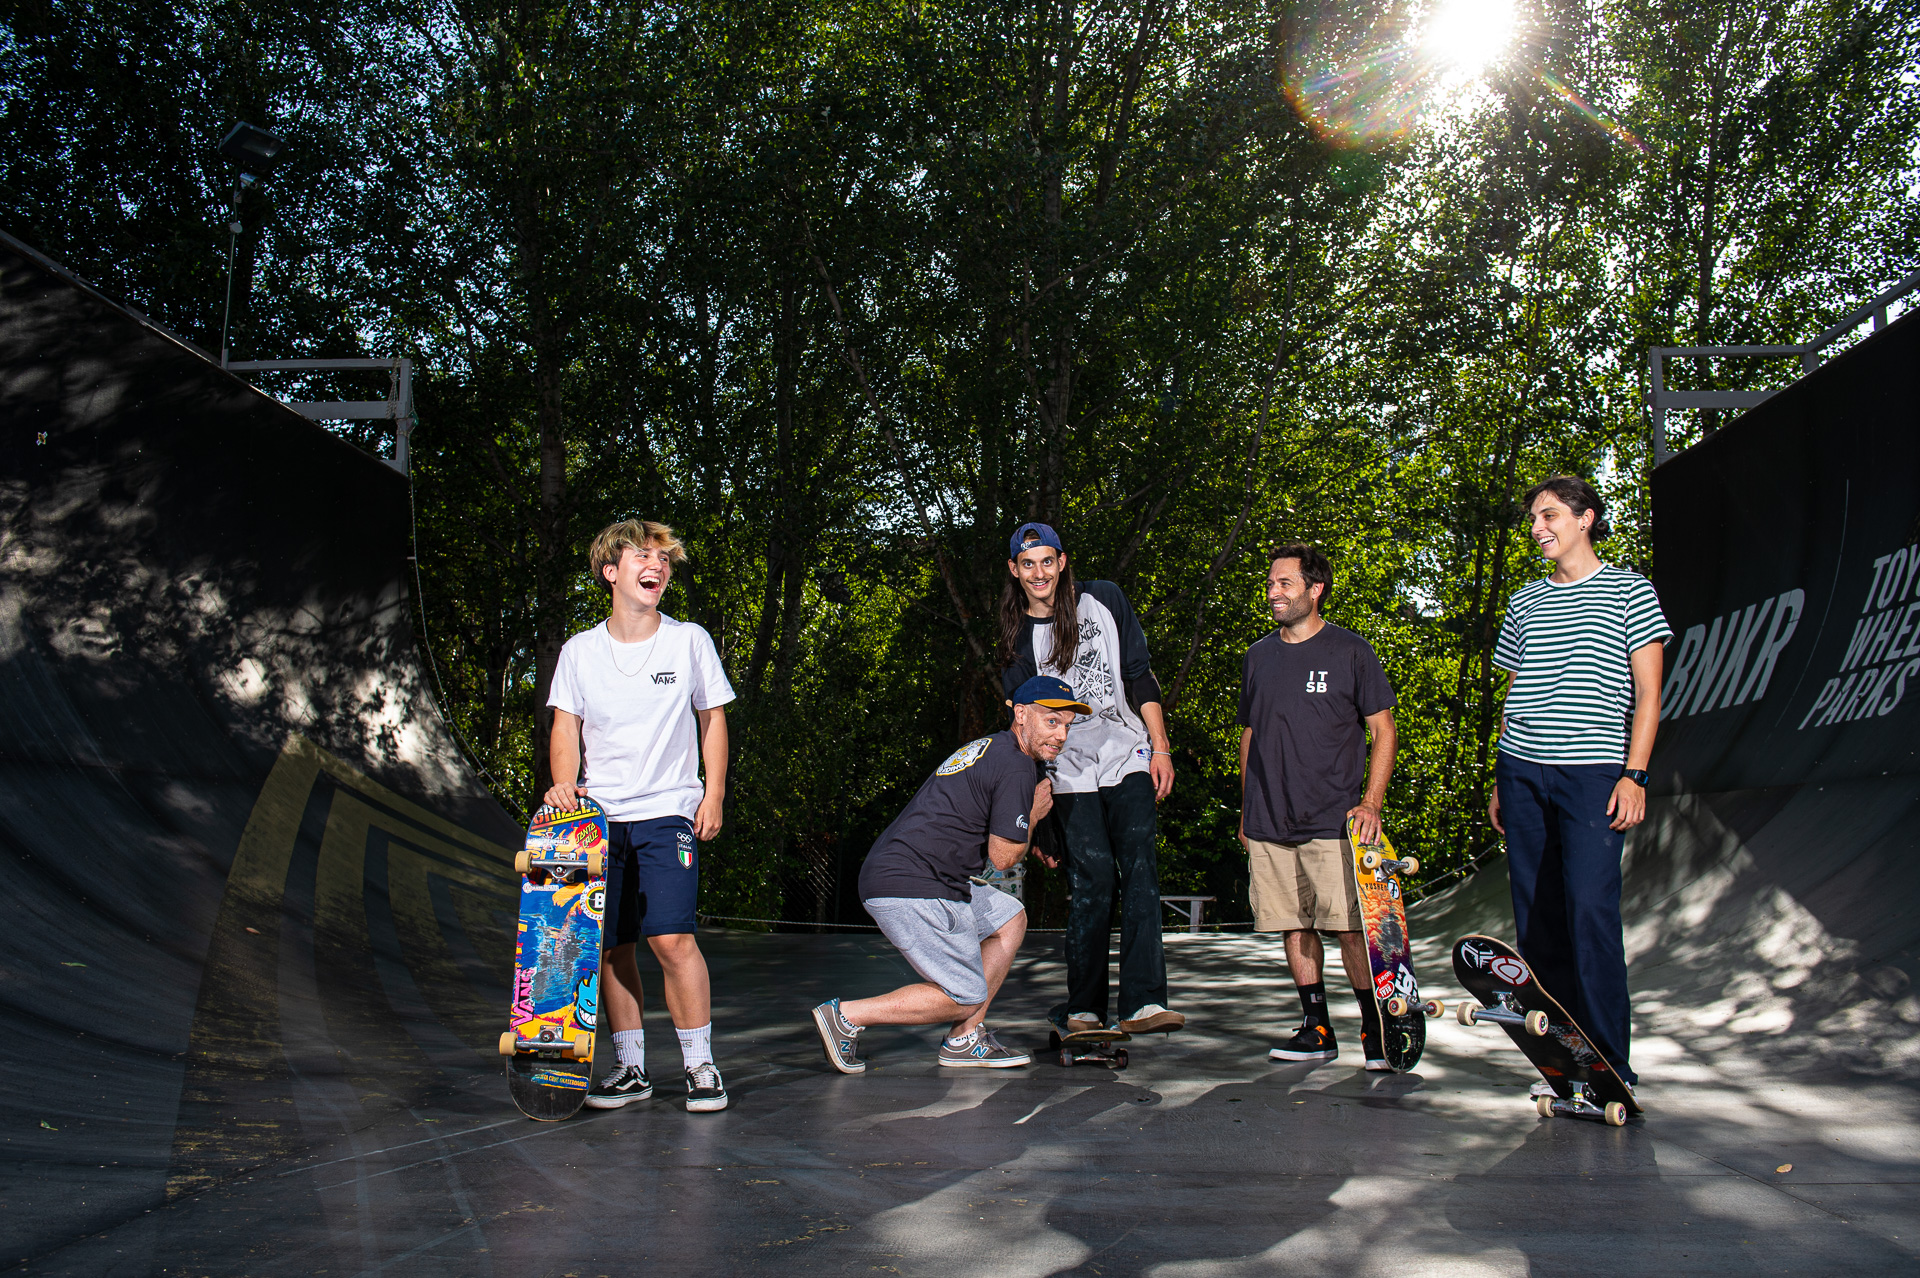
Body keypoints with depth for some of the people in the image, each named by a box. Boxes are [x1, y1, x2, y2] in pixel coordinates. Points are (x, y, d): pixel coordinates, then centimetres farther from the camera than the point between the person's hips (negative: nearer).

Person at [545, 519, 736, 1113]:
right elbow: (566, 727, 7)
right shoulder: (580, 651, 6)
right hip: (598, 817, 3)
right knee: (609, 946, 4)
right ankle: (630, 1068, 17)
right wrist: (564, 783, -11)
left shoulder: (689, 641, 2)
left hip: (667, 813, -2)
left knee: (672, 937, -14)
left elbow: (712, 718, 9)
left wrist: (713, 796, 2)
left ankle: (700, 1064, 0)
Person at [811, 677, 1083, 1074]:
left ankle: (963, 1041, 17)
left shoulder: (991, 748, 19)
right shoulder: (1016, 768, -12)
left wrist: (1031, 841, 20)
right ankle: (846, 1016, -4)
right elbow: (1002, 857, -10)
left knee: (1010, 919, 20)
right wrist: (1034, 814, 5)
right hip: (910, 889, -10)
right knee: (967, 997, -4)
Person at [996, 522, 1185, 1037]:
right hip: (1071, 775, 0)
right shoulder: (1016, 640, 8)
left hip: (1129, 759, 0)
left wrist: (1161, 748, 0)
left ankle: (1144, 1003, -17)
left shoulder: (1103, 600, 7)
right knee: (1091, 883, -9)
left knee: (1141, 873, -13)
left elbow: (1141, 677, 8)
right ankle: (1084, 1011, -2)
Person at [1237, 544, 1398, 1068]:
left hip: (1333, 822, -4)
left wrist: (1371, 803, -9)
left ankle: (1376, 1030, 5)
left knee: (1350, 927, -7)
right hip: (1268, 822, 5)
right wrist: (1247, 808, 16)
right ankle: (1316, 1029, 16)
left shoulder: (1350, 651, 1)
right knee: (1295, 926, 7)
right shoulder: (1259, 656, 14)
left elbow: (1383, 732, 1)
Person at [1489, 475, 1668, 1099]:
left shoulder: (1629, 591, 5)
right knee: (1537, 915, 3)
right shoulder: (1524, 602, 18)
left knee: (1590, 911, -13)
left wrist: (1634, 774, -8)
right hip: (1523, 772, 5)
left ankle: (1609, 1063, -5)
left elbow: (1648, 692, 1)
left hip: (1593, 772, -5)